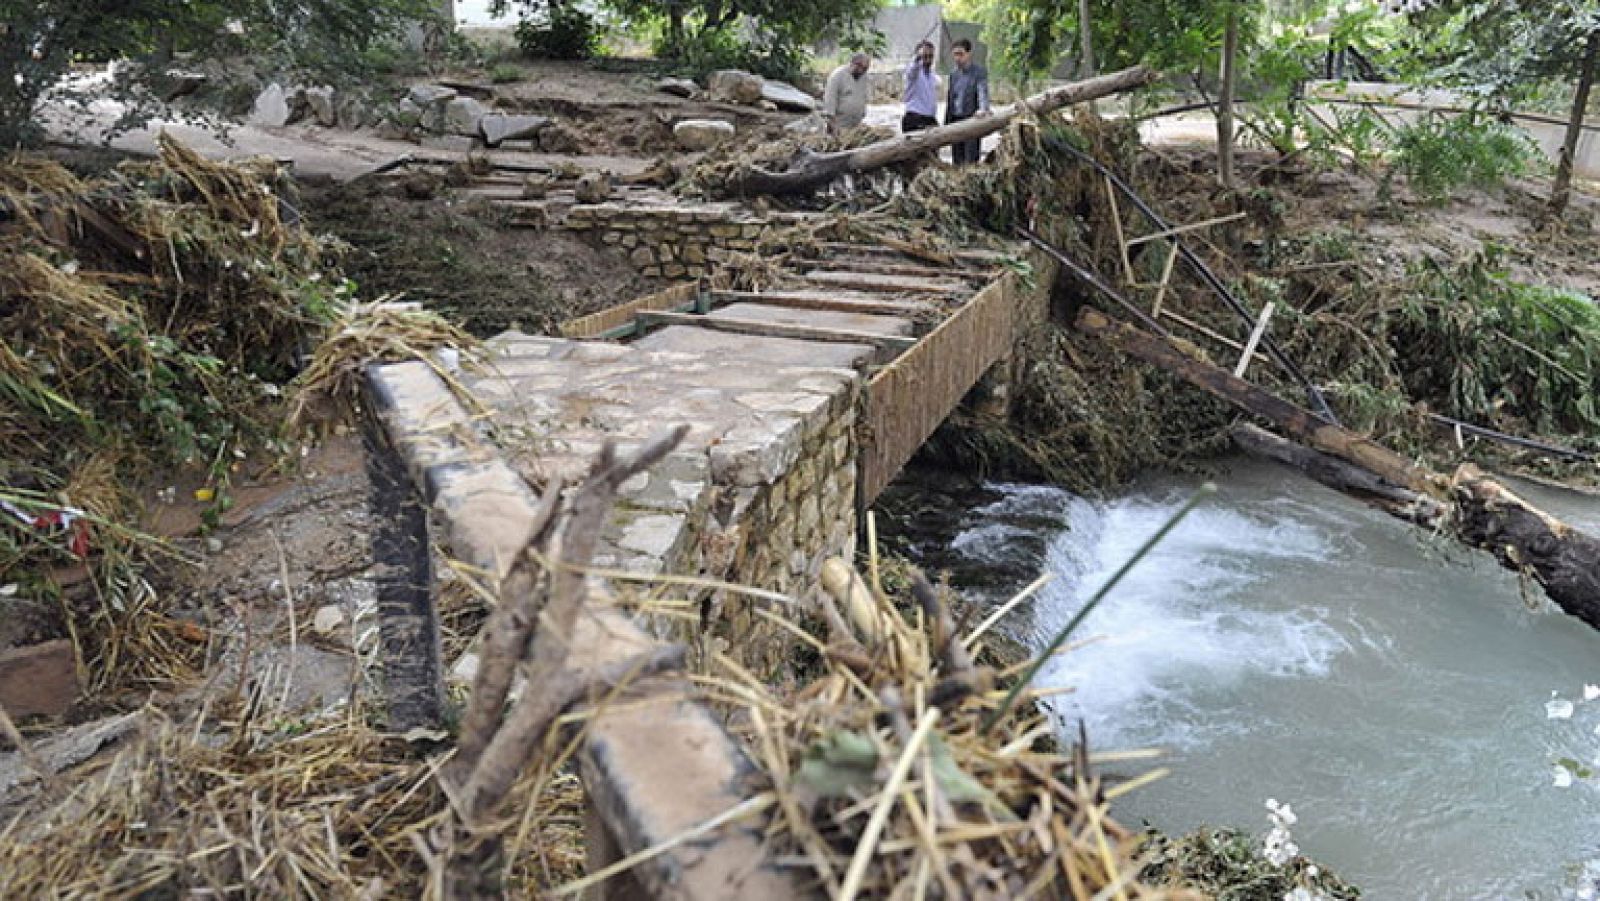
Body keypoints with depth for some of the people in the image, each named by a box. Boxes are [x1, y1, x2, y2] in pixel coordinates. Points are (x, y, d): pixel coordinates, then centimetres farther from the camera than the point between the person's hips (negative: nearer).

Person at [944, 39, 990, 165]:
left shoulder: (979, 72, -2)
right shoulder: (954, 74, 17)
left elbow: (983, 91, -17)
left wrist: (983, 109, -37)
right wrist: (946, 124, 14)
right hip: (955, 121, 6)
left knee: (970, 160, -10)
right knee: (957, 160, 4)